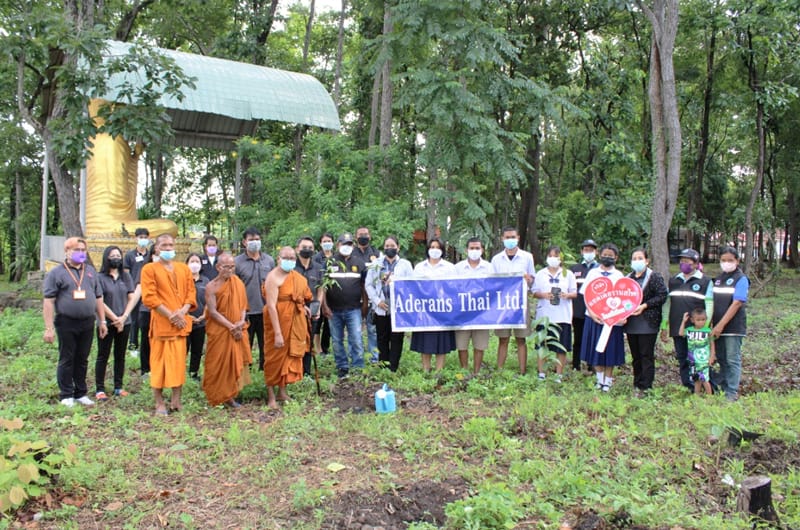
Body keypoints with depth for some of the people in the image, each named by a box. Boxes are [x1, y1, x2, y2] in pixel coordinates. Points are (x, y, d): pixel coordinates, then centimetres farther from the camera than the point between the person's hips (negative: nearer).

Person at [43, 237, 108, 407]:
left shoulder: (91, 271, 13)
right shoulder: (56, 273, -3)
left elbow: (98, 298, 16)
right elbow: (48, 301, -7)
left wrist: (102, 321, 12)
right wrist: (49, 328, -13)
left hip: (87, 323, 4)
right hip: (66, 323, -4)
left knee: (82, 360, 12)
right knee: (67, 360, 5)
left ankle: (81, 393, 21)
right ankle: (66, 395, 14)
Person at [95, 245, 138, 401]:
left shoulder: (126, 277, 7)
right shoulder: (100, 277, -5)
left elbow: (132, 298, 3)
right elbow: (100, 302, -9)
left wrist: (123, 317, -9)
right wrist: (115, 319, -11)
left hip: (124, 323, 4)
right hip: (106, 323, -4)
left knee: (120, 356, 11)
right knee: (103, 356, 3)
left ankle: (118, 387, 19)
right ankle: (99, 389, 8)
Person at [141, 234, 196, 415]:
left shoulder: (183, 269, 13)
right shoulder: (149, 269, -1)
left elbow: (191, 292, 10)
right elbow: (149, 297, -9)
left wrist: (183, 311, -9)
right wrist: (170, 315, -15)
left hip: (180, 323, 4)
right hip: (161, 323, -4)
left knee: (179, 362, 6)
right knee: (159, 362, 1)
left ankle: (176, 400, 14)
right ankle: (159, 403, 9)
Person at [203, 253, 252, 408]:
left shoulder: (238, 283, 5)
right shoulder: (211, 287, -9)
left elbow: (243, 304, 7)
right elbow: (213, 312, -14)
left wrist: (241, 322, -10)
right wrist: (231, 327, -18)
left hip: (238, 330, 4)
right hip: (219, 331, -4)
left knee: (236, 361, 6)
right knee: (220, 363, 0)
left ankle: (230, 395, 16)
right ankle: (218, 396, 12)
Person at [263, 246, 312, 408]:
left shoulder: (296, 276, 5)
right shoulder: (274, 277, -19)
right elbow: (271, 306, -24)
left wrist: (302, 306, 3)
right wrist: (277, 333, -28)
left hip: (295, 322, 7)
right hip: (278, 320, -7)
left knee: (290, 355, 14)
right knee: (275, 357, 2)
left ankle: (282, 391, 27)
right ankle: (271, 396, 12)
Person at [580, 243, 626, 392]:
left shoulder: (619, 275, 4)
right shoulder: (593, 273, 6)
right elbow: (586, 295, 3)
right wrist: (591, 313, -11)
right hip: (594, 317, 1)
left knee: (611, 350, 3)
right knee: (595, 349, 5)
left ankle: (608, 381, 14)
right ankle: (600, 379, 18)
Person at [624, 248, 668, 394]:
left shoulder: (655, 277, -4)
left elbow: (662, 296, -10)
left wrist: (644, 305, -16)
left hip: (648, 323, -6)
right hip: (631, 324, 6)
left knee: (647, 355, -1)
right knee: (635, 356, 12)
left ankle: (645, 387, 4)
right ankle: (637, 384, 21)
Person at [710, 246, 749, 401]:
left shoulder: (741, 279, -8)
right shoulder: (718, 278, 11)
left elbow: (736, 304, -15)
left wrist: (720, 325, -19)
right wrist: (712, 323, 4)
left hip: (733, 327, -6)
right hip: (718, 327, 6)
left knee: (733, 360, 0)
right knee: (721, 359, 13)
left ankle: (732, 393, 6)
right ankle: (722, 388, 23)